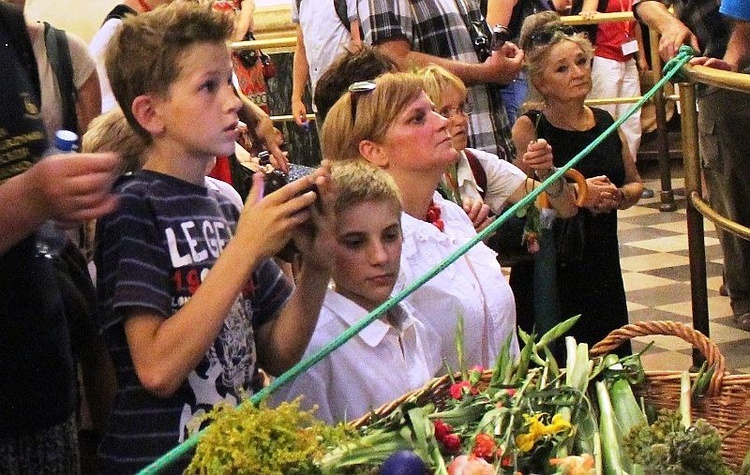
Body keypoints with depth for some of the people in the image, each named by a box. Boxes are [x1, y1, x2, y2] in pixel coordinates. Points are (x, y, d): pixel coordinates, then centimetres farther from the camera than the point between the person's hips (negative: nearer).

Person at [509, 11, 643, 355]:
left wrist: (616, 196, -2)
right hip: (547, 275, -5)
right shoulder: (528, 128, -8)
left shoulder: (605, 122, 8)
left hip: (602, 269, 5)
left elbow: (635, 184, 19)